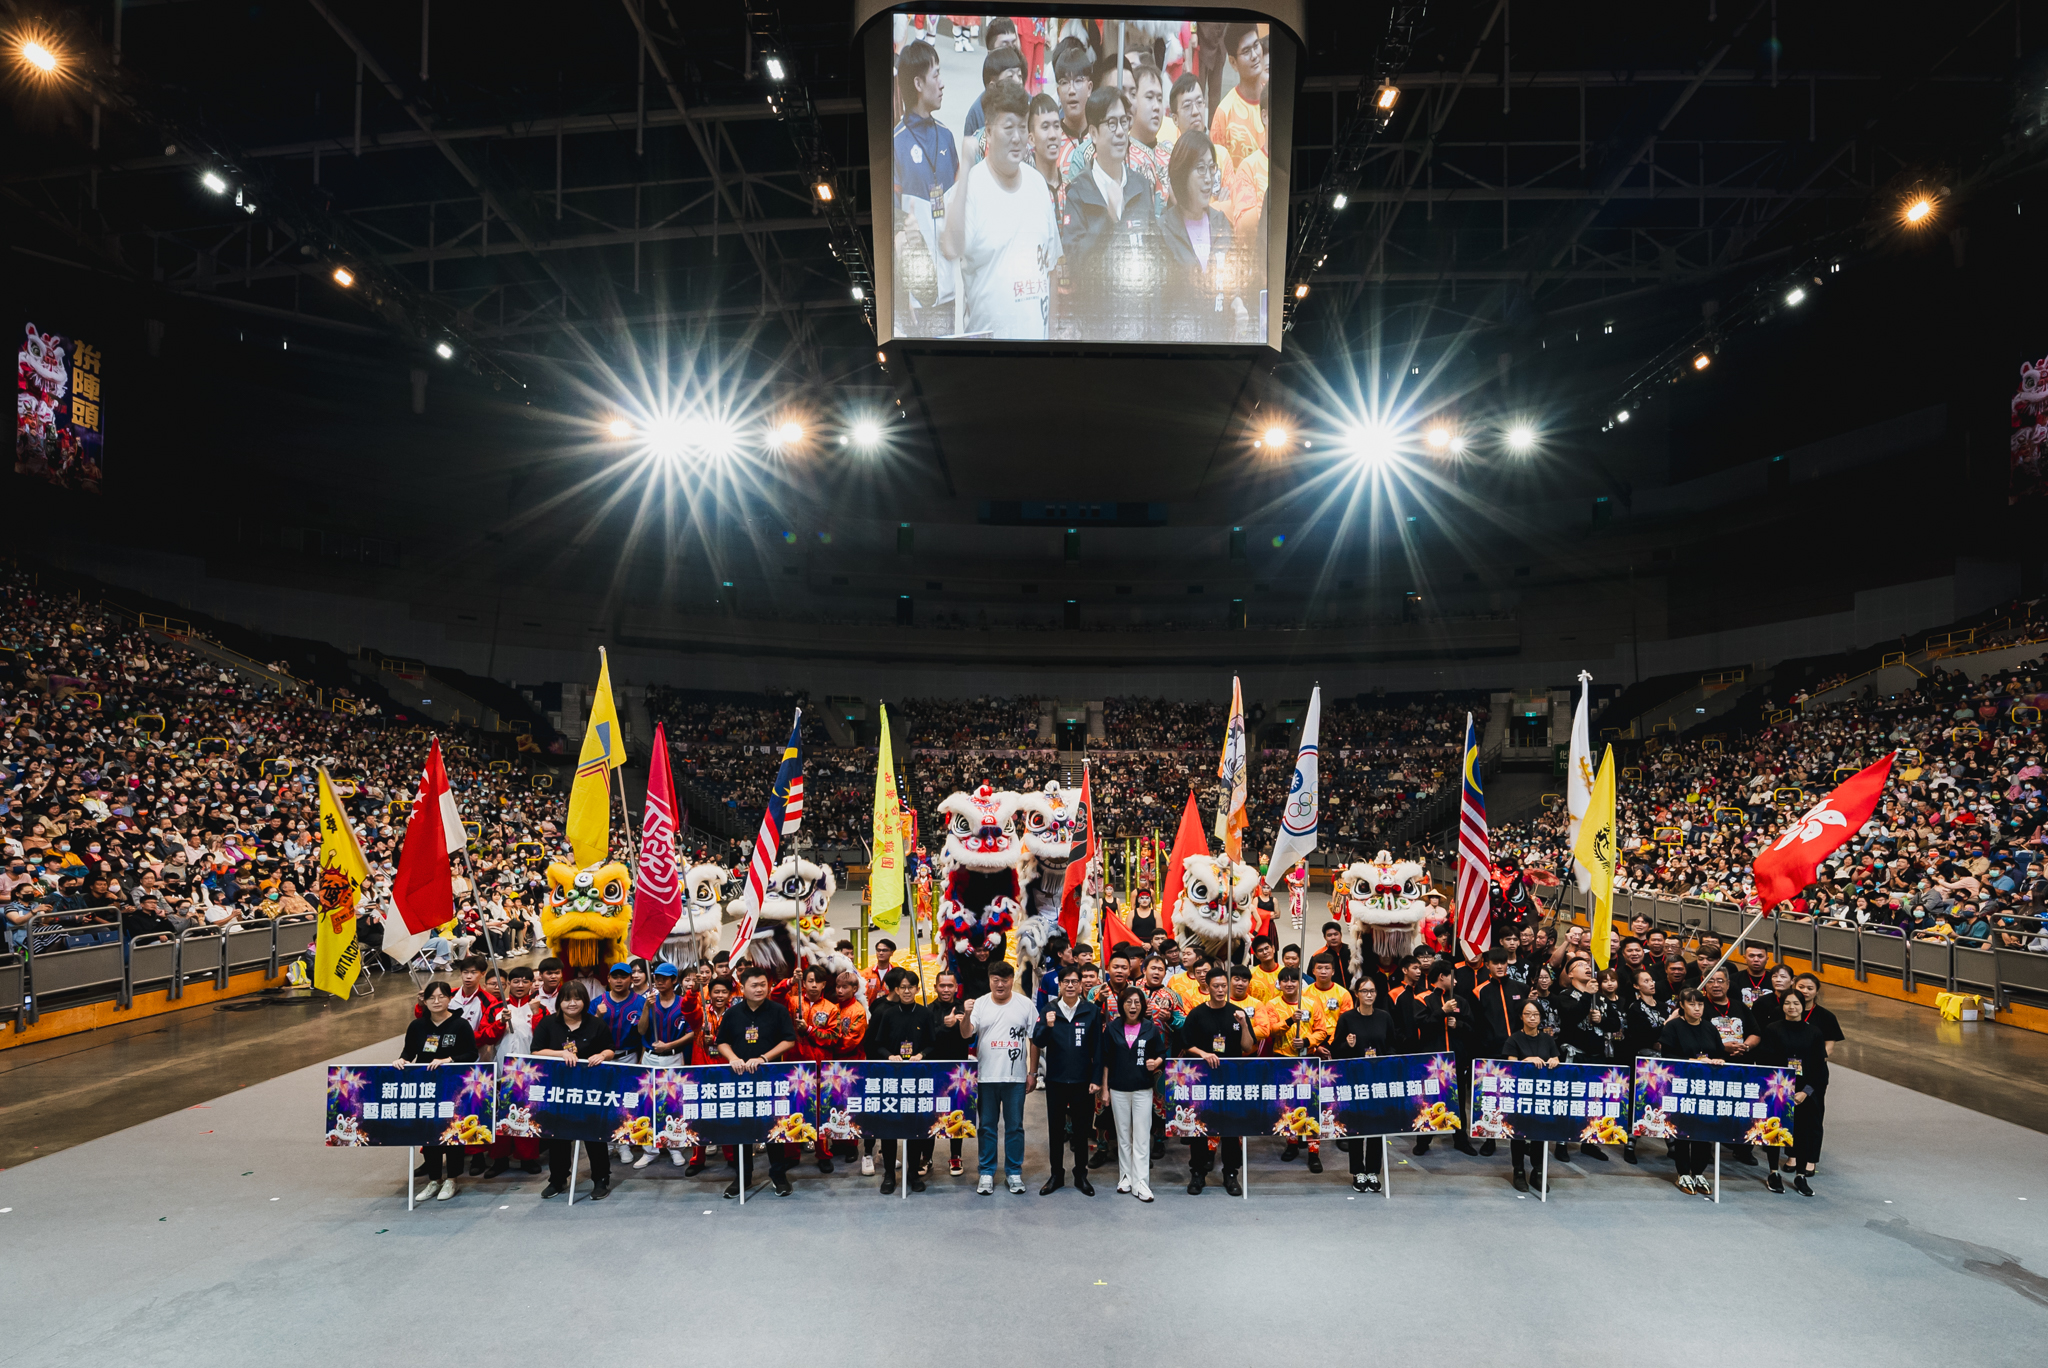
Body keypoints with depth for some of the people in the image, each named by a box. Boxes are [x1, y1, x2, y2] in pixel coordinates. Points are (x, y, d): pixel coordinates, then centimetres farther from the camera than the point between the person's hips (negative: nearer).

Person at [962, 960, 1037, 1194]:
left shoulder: (1025, 1005, 1)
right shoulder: (980, 1004, 2)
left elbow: (1035, 1040, 5)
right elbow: (965, 1034, -7)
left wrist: (1033, 1073, 2)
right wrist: (967, 1015, -27)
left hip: (1015, 1078, 0)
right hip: (986, 1076, 0)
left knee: (1014, 1127, 6)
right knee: (986, 1127, 7)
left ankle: (1014, 1172, 17)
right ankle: (987, 1173, 16)